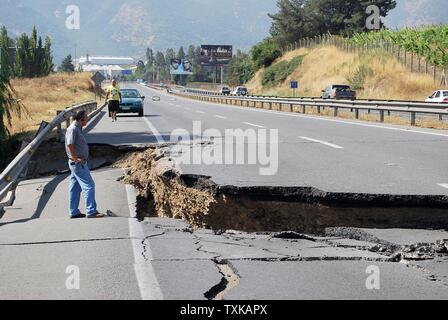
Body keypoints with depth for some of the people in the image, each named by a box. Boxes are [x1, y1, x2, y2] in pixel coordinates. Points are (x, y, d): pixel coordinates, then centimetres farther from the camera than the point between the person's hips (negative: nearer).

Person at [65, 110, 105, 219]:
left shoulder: (78, 129, 14)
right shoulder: (73, 129, -17)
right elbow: (69, 145, -27)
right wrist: (75, 158, -21)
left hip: (79, 163, 10)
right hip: (78, 164, -10)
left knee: (75, 188, 12)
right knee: (89, 185, -8)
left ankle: (74, 212, 18)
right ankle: (91, 211, -6)